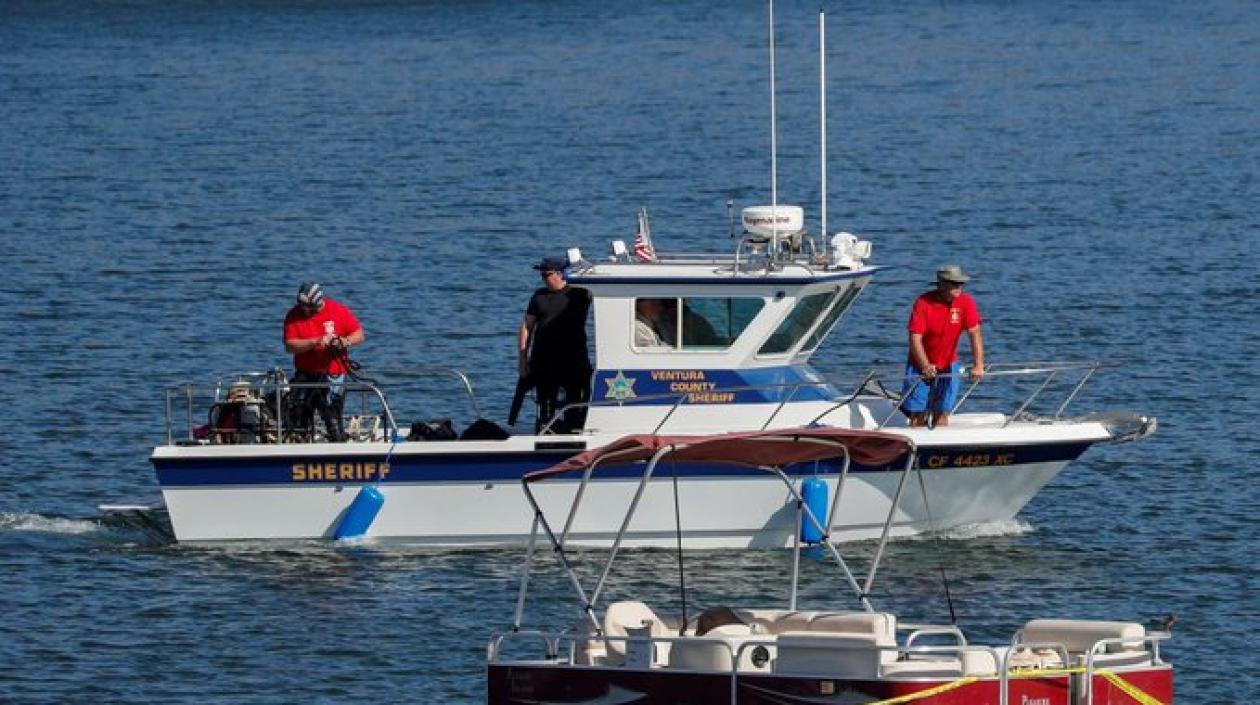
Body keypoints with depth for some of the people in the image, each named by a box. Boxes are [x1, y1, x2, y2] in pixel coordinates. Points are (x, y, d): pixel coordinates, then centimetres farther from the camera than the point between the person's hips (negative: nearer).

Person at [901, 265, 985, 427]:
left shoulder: (965, 302, -12)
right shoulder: (923, 303, -18)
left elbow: (974, 333, -17)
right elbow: (915, 337, -21)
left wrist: (979, 365, -29)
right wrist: (925, 366, -33)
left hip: (948, 366, 2)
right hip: (921, 365, -2)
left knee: (941, 414, -2)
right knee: (918, 415, -3)